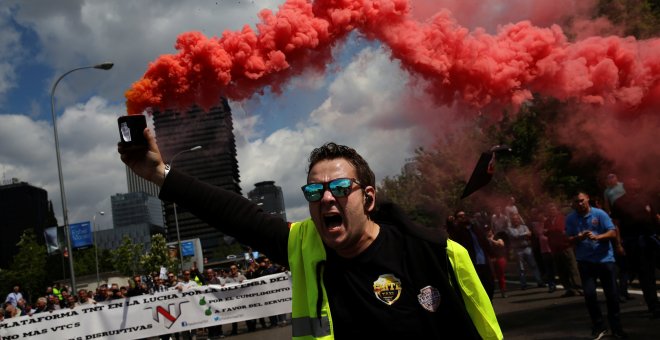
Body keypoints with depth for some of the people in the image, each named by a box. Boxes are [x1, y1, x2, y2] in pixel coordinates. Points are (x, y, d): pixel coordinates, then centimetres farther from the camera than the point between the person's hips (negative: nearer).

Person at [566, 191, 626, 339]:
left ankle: (616, 328, 21)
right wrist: (579, 237, -20)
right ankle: (598, 327, 8)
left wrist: (597, 237, -26)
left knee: (612, 295, 5)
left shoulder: (600, 214, -3)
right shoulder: (570, 218, 2)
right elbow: (569, 240, 1)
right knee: (589, 294, -9)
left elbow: (613, 233, -8)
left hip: (605, 259, 0)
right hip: (585, 261, 1)